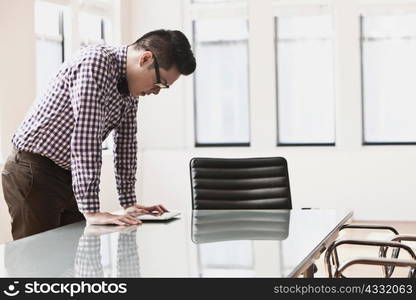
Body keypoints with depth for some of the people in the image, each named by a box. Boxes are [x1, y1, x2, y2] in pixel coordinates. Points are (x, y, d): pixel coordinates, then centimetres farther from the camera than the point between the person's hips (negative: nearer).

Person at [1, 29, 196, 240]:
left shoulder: (131, 88, 5)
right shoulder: (96, 62, -23)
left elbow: (125, 143, 12)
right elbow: (85, 137, -29)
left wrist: (129, 204, 10)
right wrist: (91, 211, -30)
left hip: (69, 177, 8)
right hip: (35, 174, -8)